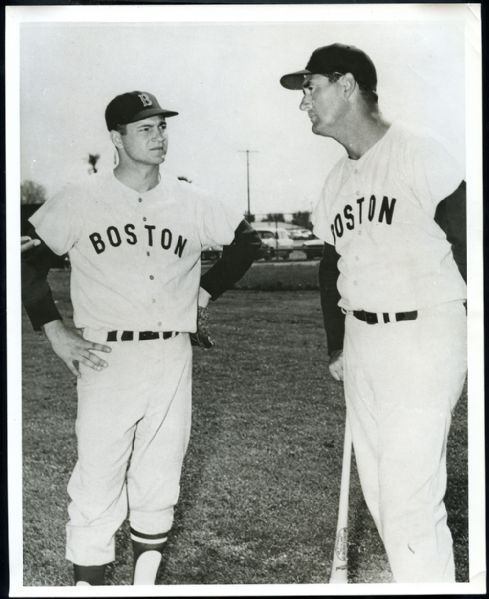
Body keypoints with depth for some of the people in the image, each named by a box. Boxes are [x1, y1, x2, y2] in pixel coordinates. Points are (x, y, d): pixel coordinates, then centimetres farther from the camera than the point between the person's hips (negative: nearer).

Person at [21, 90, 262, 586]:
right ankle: (88, 584, 12)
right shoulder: (79, 201, 1)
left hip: (172, 358, 3)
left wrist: (204, 291, 14)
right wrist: (54, 330, -3)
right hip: (104, 358, -2)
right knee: (96, 484, -1)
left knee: (158, 483, 10)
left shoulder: (191, 204, 7)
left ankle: (145, 580, 26)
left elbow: (246, 241, 21)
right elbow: (28, 261, 5)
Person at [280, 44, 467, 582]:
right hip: (360, 339, 8)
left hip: (423, 337, -8)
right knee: (378, 493, 15)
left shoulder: (418, 154, -10)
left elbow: (466, 243, -12)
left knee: (410, 503, -8)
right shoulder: (336, 180, 14)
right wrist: (336, 345, 17)